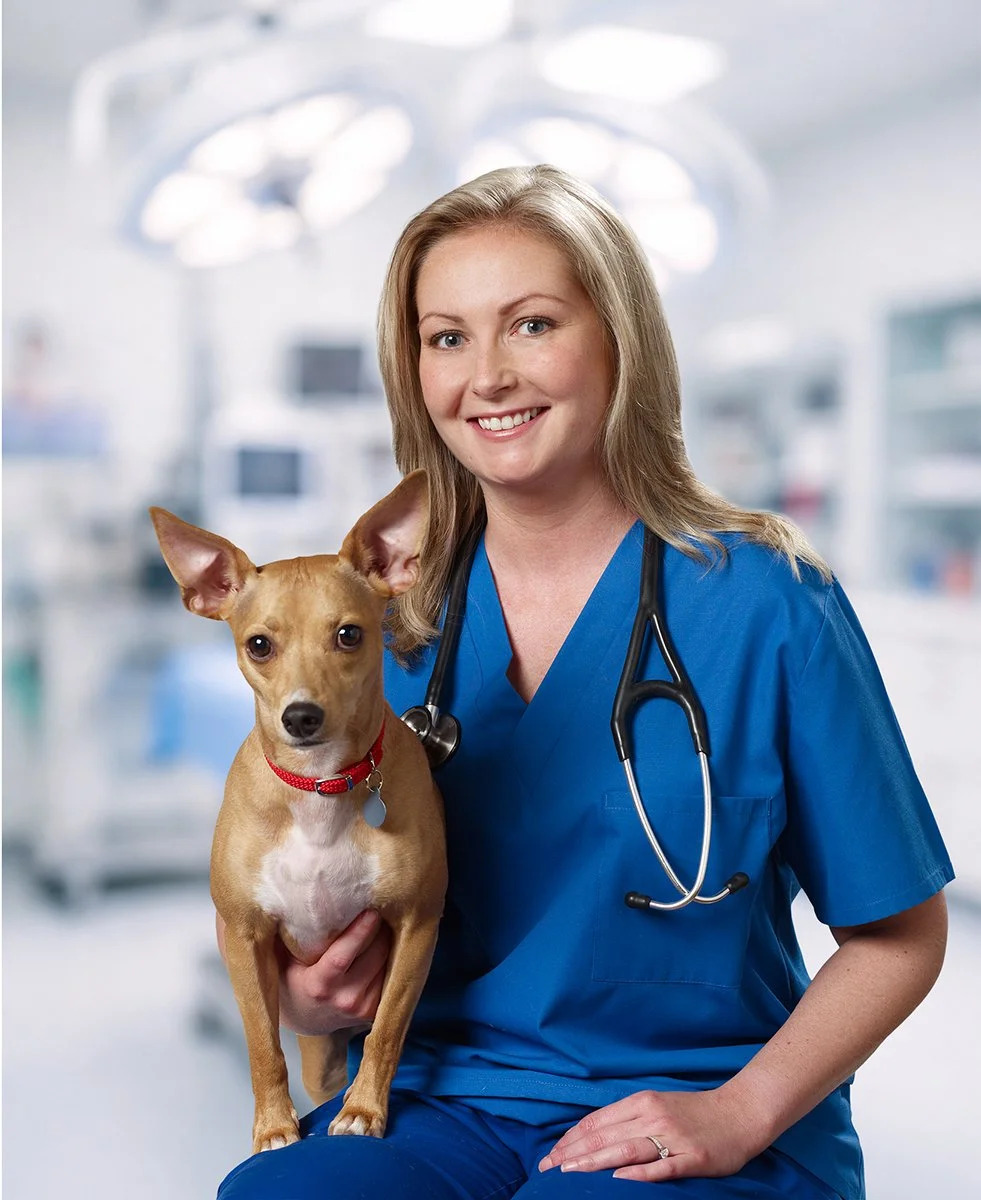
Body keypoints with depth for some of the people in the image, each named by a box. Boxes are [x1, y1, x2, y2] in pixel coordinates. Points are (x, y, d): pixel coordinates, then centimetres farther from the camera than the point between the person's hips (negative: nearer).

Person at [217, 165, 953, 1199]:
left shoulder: (765, 602, -8)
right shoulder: (394, 618, 2)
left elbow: (898, 937, -1)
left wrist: (738, 1113, -13)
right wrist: (309, 996, -9)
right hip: (451, 1098, 3)